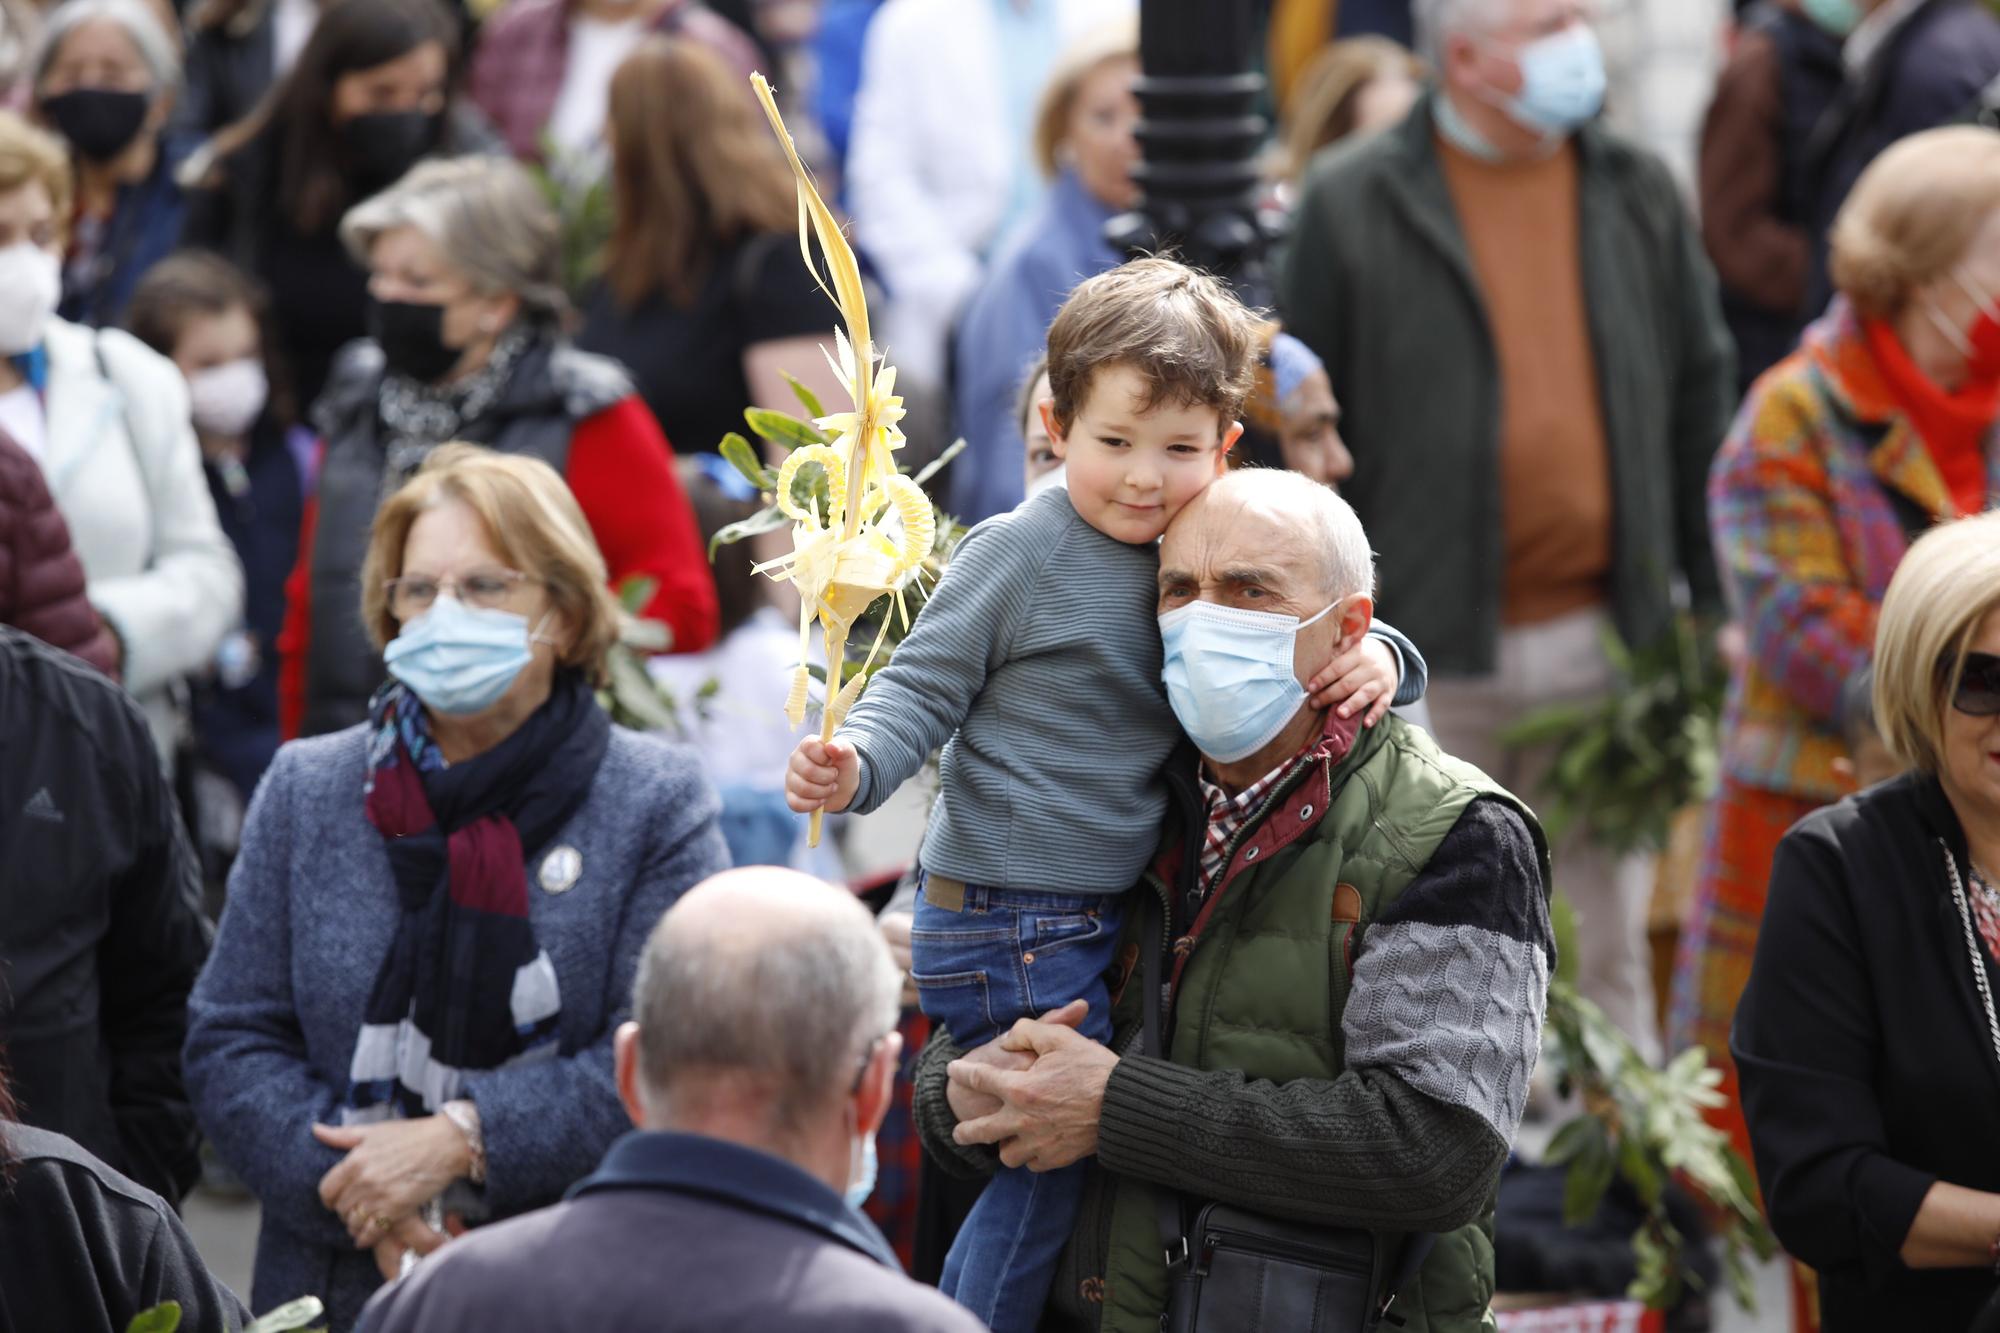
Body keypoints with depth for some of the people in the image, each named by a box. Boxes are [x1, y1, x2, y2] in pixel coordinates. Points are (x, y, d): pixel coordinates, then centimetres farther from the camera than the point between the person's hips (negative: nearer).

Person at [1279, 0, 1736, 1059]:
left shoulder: (1637, 195, 7)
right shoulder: (1354, 207, -4)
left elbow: (1699, 401, 12)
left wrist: (1713, 602, 9)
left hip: (1603, 637, 3)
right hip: (1432, 656, -3)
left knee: (1603, 952, 9)